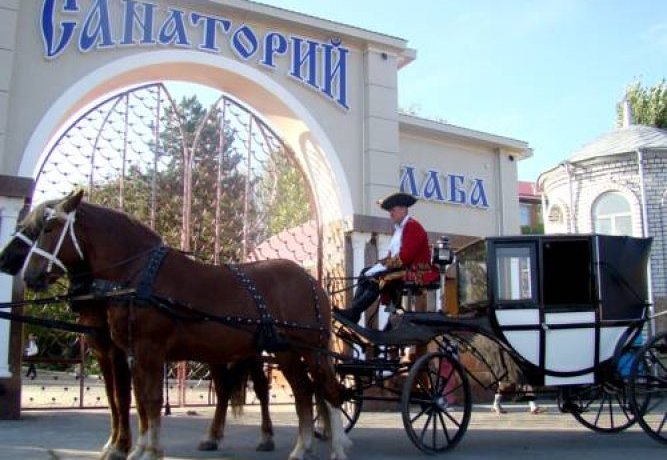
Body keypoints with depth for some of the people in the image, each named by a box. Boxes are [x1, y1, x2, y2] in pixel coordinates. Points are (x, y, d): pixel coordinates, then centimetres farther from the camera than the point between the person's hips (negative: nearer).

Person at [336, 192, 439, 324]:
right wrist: (382, 264, -4)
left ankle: (353, 314, -28)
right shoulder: (399, 228, 18)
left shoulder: (413, 226, -10)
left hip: (414, 271, -10)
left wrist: (383, 266, -19)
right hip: (399, 267, 10)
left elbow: (405, 257, -20)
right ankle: (353, 312, -13)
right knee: (365, 273, -1)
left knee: (379, 279, -29)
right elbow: (392, 255, 15)